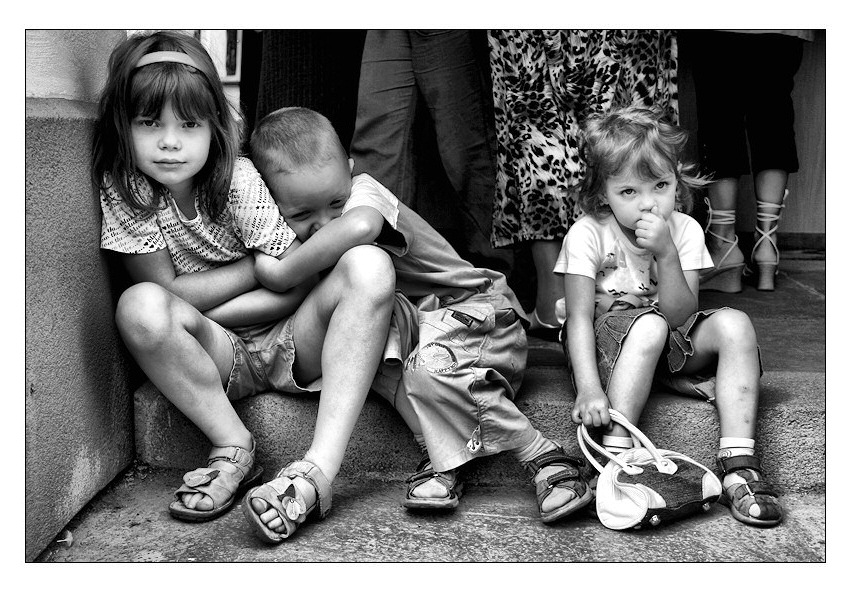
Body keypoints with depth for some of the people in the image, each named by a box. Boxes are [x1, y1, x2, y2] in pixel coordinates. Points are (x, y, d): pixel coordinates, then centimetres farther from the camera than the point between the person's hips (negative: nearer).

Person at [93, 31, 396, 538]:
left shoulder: (238, 179, -12)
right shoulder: (123, 188, -9)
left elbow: (301, 287, -12)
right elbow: (164, 289, -11)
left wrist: (196, 310, -13)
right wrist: (259, 265, -12)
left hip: (291, 344, 0)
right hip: (218, 360, 0)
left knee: (369, 266, -28)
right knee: (139, 307, -32)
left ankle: (322, 464, -37)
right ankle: (235, 449, -17)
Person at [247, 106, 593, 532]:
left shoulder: (364, 190, -20)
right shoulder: (302, 232, 4)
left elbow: (359, 226, -46)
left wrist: (284, 273, -37)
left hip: (474, 307, -6)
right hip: (410, 315, 6)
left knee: (430, 369, -36)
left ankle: (545, 458, -20)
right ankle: (440, 454, -24)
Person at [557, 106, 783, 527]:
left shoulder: (685, 230, -7)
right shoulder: (588, 235, -17)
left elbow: (681, 317, -15)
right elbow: (579, 318, -22)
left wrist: (666, 254, -29)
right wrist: (589, 390, -36)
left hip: (668, 348, 4)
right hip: (603, 343, -4)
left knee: (733, 324, -23)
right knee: (650, 325, -36)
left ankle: (738, 461, -30)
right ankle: (616, 455, -39)